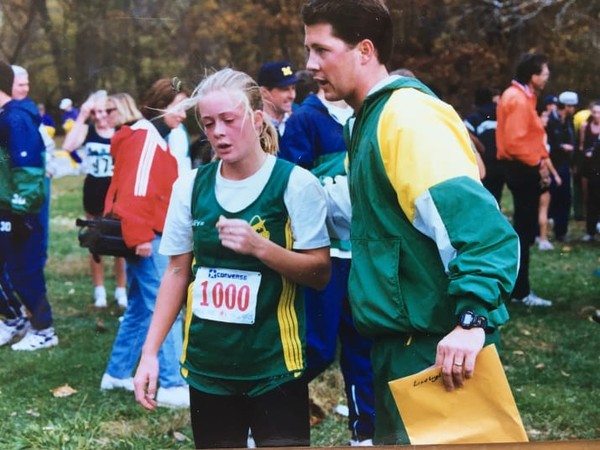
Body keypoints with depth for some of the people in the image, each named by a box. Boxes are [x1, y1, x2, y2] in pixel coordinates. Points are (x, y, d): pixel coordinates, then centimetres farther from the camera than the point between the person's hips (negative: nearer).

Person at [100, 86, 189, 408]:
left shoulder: (154, 137, 19)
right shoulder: (144, 137, -13)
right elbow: (135, 190, -22)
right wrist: (140, 236, -24)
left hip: (147, 236, 11)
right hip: (146, 237, -11)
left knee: (140, 308, 16)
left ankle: (117, 374, 25)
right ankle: (171, 385, -9)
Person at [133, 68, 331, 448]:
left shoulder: (295, 183, -8)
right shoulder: (191, 186, 3)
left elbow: (321, 273, -8)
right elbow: (177, 272, 9)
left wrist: (259, 246, -23)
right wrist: (150, 352, 4)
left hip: (273, 364, -4)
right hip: (206, 363, 4)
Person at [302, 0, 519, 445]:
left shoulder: (407, 116, -18)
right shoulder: (372, 118, 13)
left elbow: (482, 224, -27)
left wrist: (472, 320, -34)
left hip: (434, 347, -10)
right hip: (400, 342, 10)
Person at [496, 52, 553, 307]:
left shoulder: (519, 96, 15)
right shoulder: (519, 99, -18)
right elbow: (516, 142, -25)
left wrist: (539, 163, 11)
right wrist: (538, 164, -16)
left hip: (522, 168, 11)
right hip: (523, 169, -11)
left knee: (524, 230, 16)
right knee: (524, 232, -6)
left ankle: (517, 287, 23)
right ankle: (521, 292, 0)